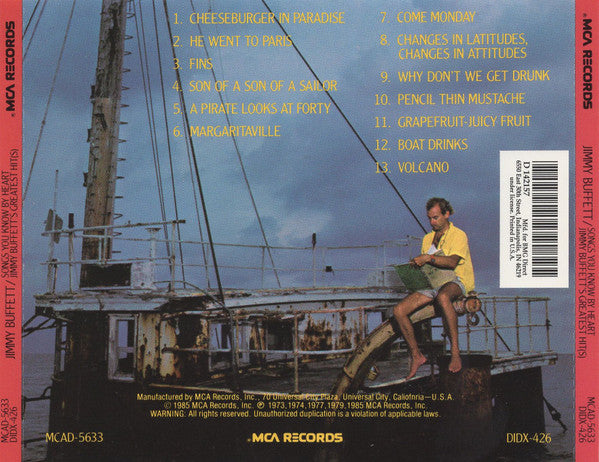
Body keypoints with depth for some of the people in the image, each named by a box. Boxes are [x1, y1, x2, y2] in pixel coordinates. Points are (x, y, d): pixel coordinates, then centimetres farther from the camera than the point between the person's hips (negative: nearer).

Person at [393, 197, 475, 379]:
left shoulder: (458, 235, 0)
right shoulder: (427, 238, 21)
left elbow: (452, 262, -17)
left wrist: (429, 258, -27)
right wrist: (416, 264, 2)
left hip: (456, 282, -6)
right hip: (432, 283, 6)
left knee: (442, 296, -44)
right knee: (399, 311, -15)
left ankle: (455, 351, -40)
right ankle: (416, 356, -3)